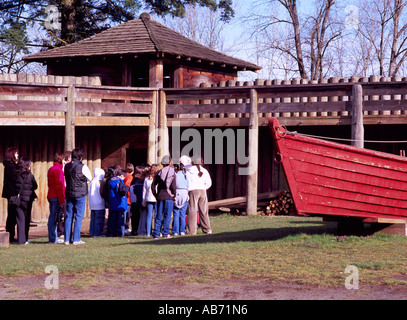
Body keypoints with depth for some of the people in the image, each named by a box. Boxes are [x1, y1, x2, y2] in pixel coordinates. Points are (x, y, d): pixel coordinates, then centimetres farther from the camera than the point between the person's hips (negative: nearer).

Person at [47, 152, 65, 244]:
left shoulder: (51, 169, 18)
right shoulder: (57, 170, -13)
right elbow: (59, 186, -17)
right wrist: (61, 200, -17)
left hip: (51, 196, 10)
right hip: (56, 197, -10)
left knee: (53, 217, 11)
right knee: (54, 217, -8)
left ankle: (53, 238, 15)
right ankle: (53, 238, -7)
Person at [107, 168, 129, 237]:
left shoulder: (110, 181, 10)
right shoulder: (120, 181, -12)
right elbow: (123, 191, -23)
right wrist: (127, 187, -6)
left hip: (112, 205, 6)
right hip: (120, 205, -6)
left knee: (112, 219, 9)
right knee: (120, 220, -1)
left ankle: (111, 233, 10)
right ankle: (120, 233, -3)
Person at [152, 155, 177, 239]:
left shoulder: (158, 173, 4)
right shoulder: (172, 173, -4)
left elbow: (153, 185, 2)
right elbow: (173, 186, -11)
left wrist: (155, 195, 12)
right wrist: (174, 196, 0)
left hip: (160, 196, 3)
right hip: (169, 197, -3)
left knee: (159, 216, 8)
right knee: (167, 216, 3)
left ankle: (156, 233, 4)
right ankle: (165, 233, 1)